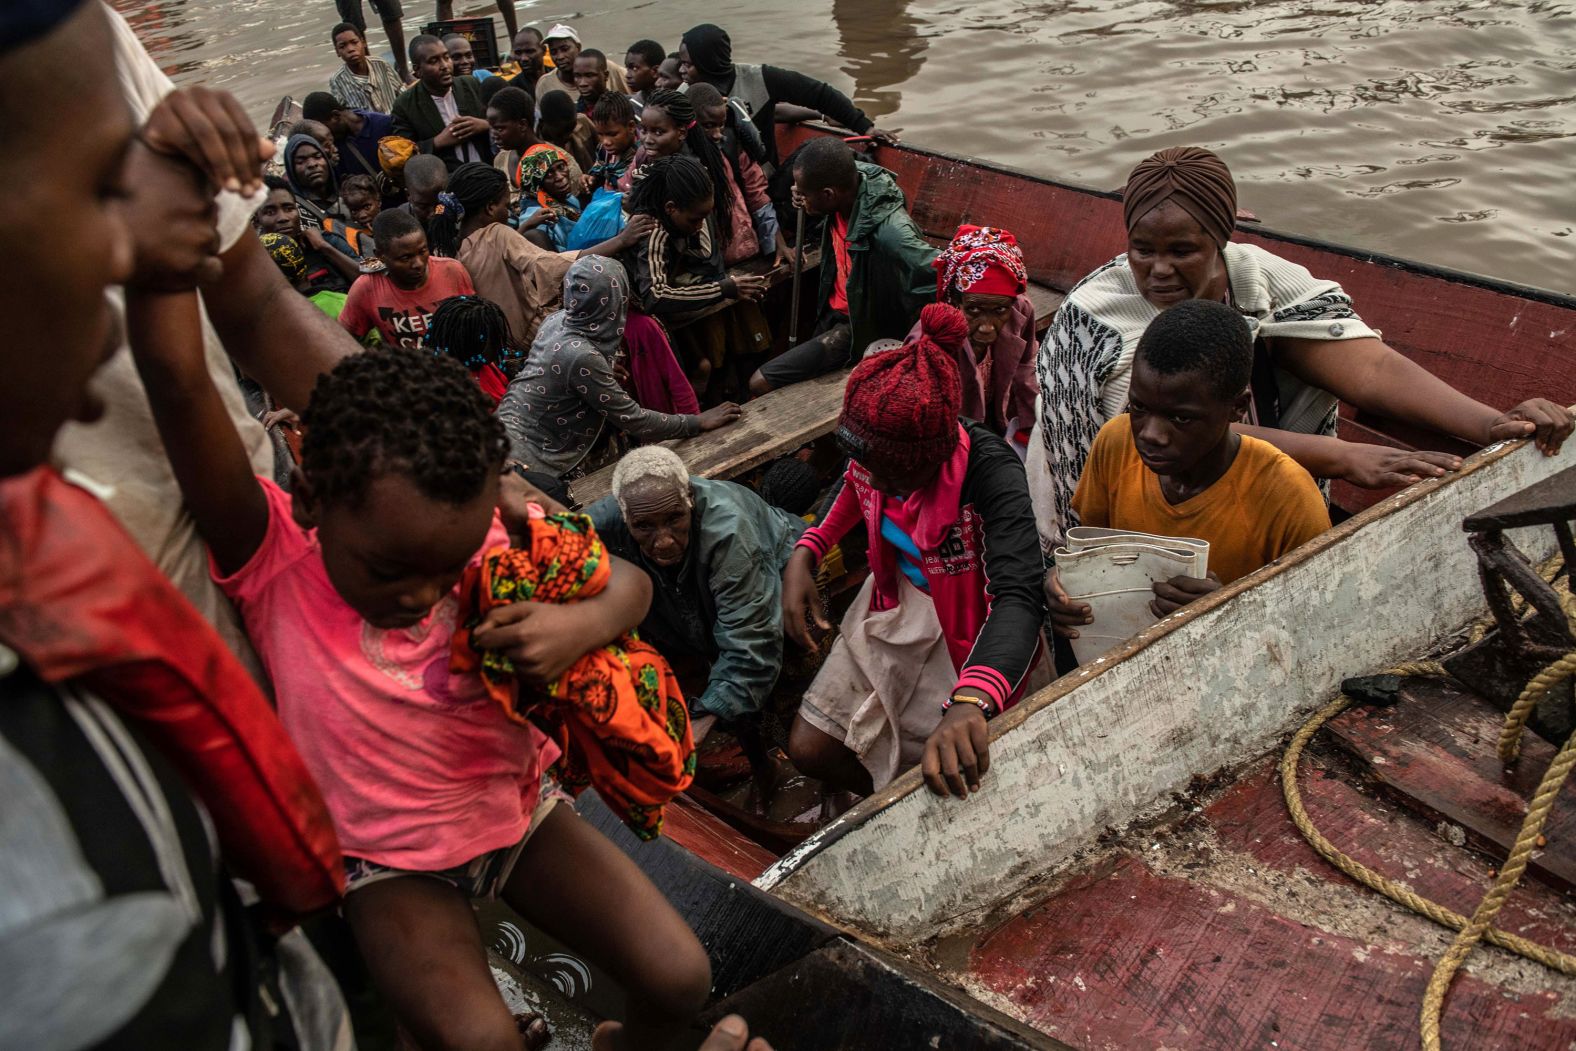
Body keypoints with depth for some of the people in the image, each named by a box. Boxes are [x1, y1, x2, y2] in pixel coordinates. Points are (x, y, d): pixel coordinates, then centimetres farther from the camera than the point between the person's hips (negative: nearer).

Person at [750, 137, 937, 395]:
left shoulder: (887, 231, -37)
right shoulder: (851, 177, -13)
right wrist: (805, 201, -7)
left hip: (859, 329, -8)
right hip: (834, 311, 8)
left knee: (761, 384, -11)